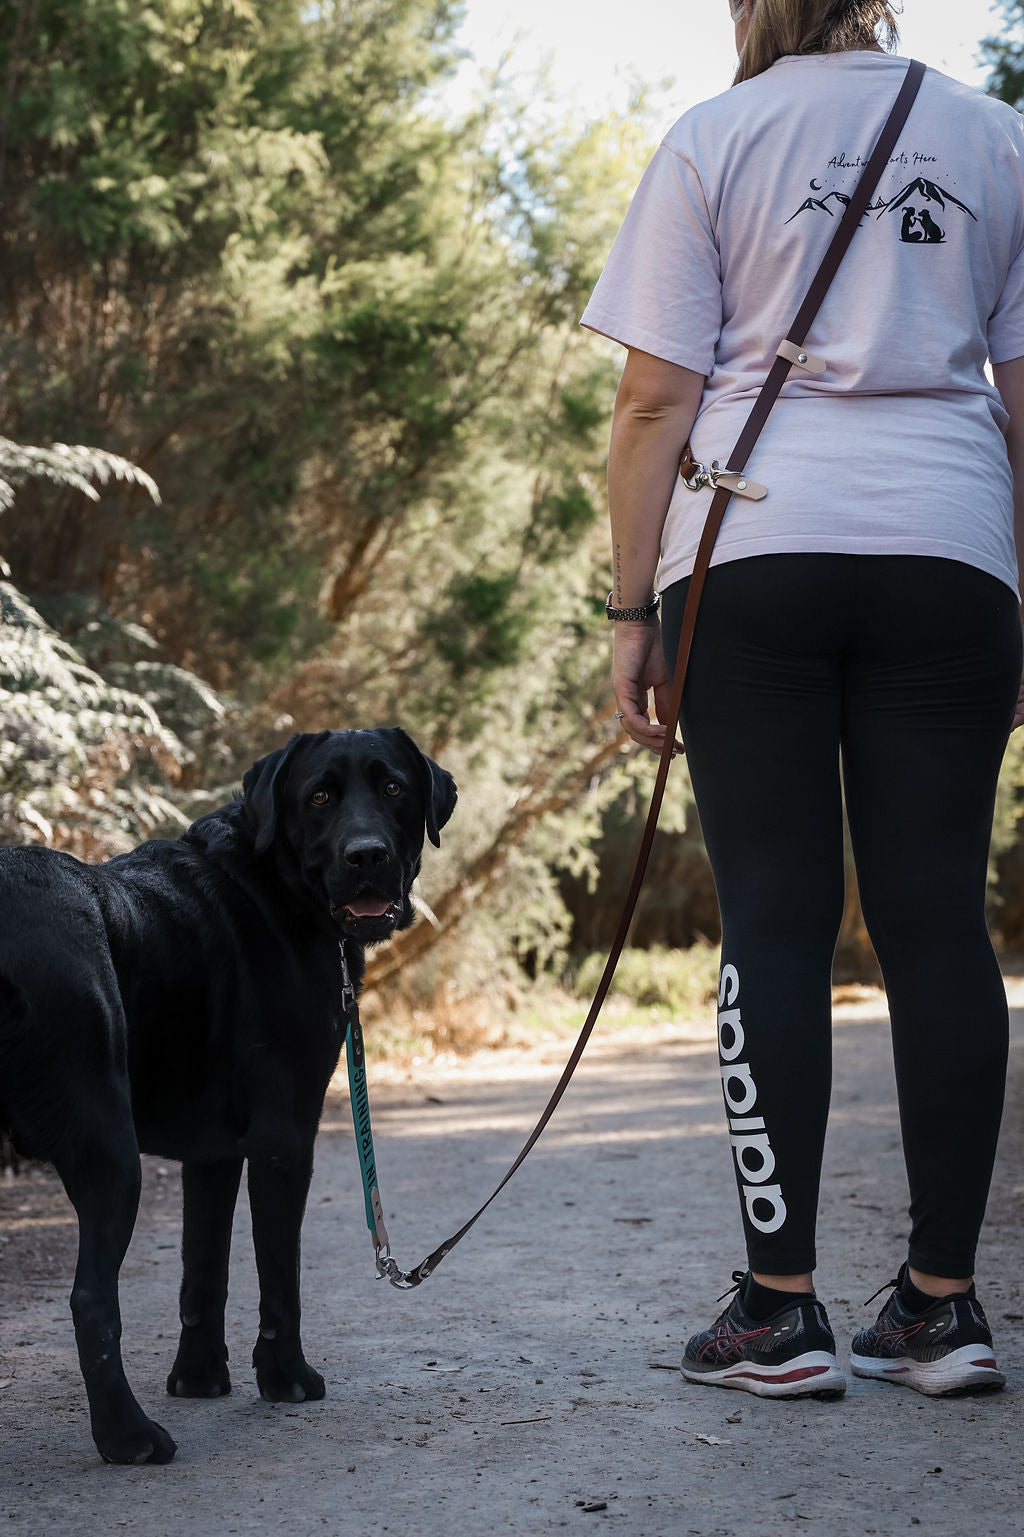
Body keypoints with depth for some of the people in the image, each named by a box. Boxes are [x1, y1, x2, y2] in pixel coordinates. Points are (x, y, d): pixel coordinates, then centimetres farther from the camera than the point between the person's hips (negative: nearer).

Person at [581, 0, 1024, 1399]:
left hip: (754, 551, -2)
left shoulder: (712, 141, 6)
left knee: (774, 923, -1)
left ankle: (780, 1313, 0)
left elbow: (656, 401, 0)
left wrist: (635, 610, 3)